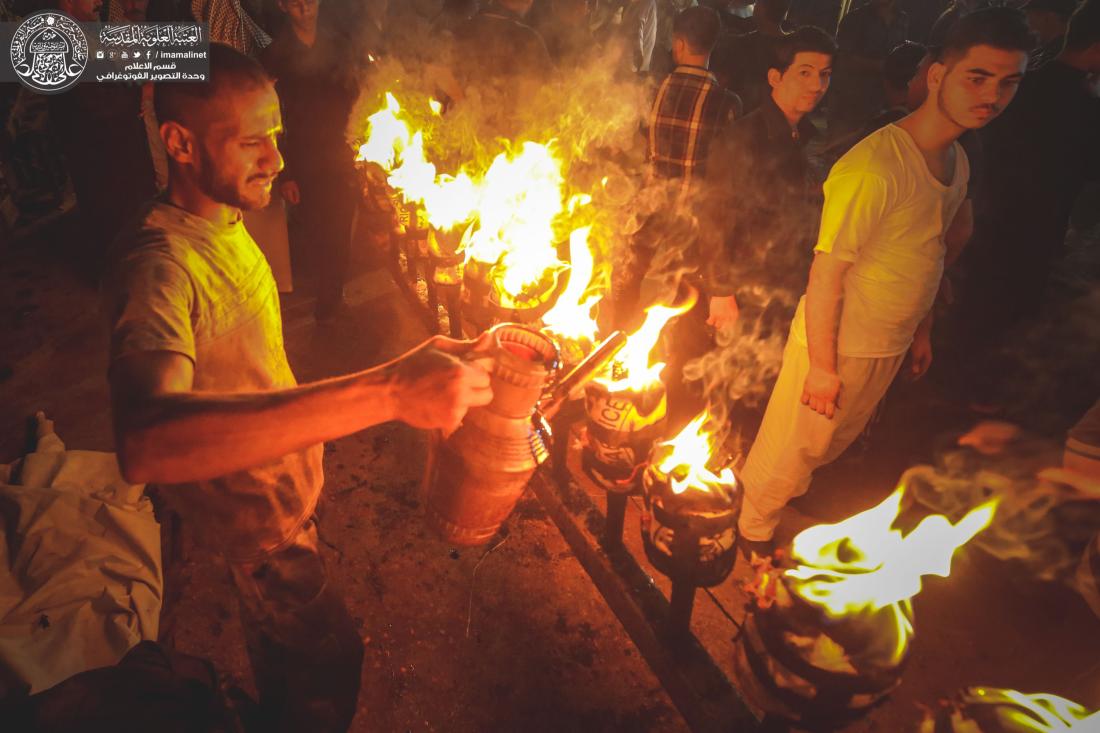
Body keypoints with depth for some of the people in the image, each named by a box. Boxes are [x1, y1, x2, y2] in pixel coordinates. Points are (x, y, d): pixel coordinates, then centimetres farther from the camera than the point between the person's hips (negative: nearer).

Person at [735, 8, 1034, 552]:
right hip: (837, 346, -8)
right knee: (789, 449, 8)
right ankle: (754, 529, 33)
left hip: (891, 347, 8)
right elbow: (827, 272, -23)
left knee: (835, 439, 25)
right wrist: (822, 367, -20)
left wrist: (922, 330, 18)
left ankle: (790, 495, 50)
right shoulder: (873, 166, -24)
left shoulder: (957, 163, 4)